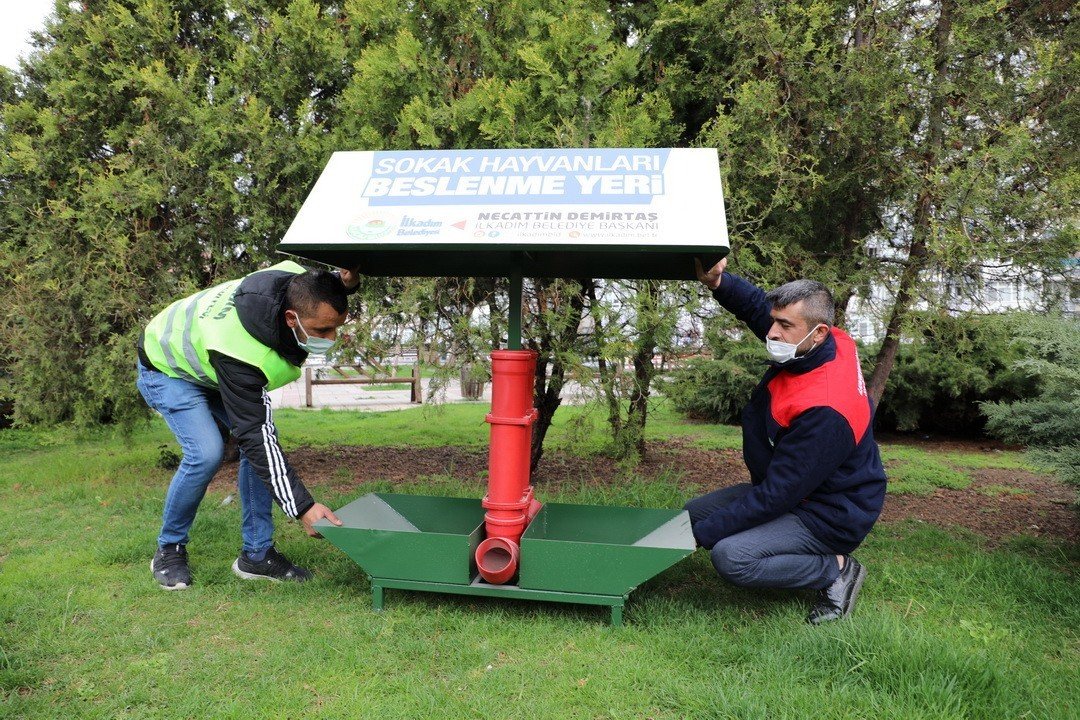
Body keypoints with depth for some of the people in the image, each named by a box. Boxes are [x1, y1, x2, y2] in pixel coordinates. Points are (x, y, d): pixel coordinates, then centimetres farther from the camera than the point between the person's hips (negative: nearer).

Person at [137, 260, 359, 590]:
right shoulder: (240, 353, -45)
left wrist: (343, 282, -22)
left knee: (262, 439, -9)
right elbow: (255, 437, -41)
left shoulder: (298, 286, -27)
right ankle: (168, 550, 1)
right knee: (206, 452, -25)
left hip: (209, 363, 7)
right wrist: (303, 507, -43)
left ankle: (257, 553, 1)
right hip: (167, 368, -7)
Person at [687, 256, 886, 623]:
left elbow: (776, 497, -29)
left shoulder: (824, 412, -35)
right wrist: (717, 282, -18)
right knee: (693, 512, 3)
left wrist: (701, 533, -23)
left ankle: (836, 570, -5)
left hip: (829, 516, -9)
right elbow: (757, 305, 5)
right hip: (792, 487, 9)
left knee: (730, 557, -29)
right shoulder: (831, 342, -10)